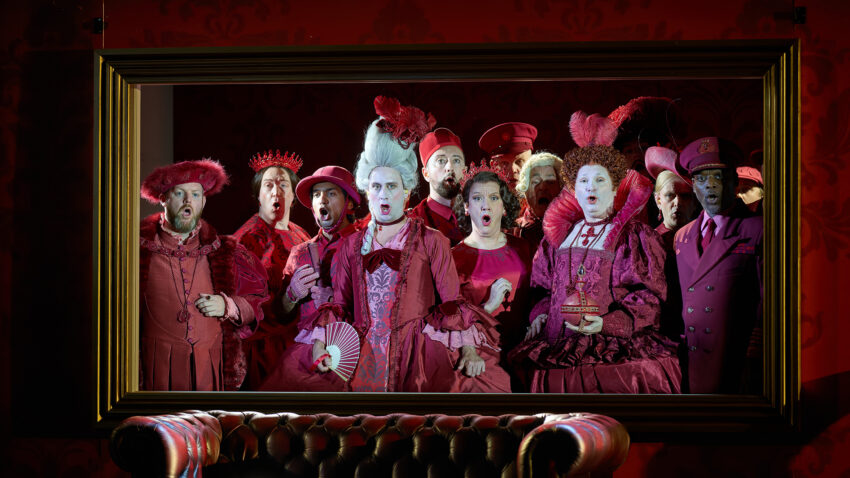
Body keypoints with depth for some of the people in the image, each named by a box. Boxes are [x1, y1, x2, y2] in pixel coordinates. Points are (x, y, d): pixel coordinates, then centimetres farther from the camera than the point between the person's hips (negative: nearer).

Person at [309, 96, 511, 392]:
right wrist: (320, 343, 0)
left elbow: (452, 303, 6)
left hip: (419, 353, -2)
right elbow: (339, 305, 17)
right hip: (367, 354, 2)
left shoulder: (430, 241, 12)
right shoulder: (352, 246, 20)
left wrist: (469, 348, -8)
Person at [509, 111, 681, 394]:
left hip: (611, 347, -4)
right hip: (556, 345, 4)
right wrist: (539, 314, 4)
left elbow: (648, 296, -3)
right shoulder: (560, 234, 21)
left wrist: (607, 323, -17)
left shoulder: (633, 235, 5)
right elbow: (544, 285, 26)